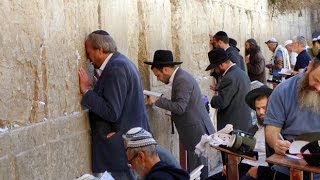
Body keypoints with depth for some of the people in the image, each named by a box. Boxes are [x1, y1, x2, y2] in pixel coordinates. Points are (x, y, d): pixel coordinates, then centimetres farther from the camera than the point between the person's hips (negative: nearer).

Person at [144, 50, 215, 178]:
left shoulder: (182, 80, -16)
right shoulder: (180, 77, 14)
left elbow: (180, 107, -23)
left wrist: (157, 100, -17)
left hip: (197, 133, -10)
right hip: (197, 133, 10)